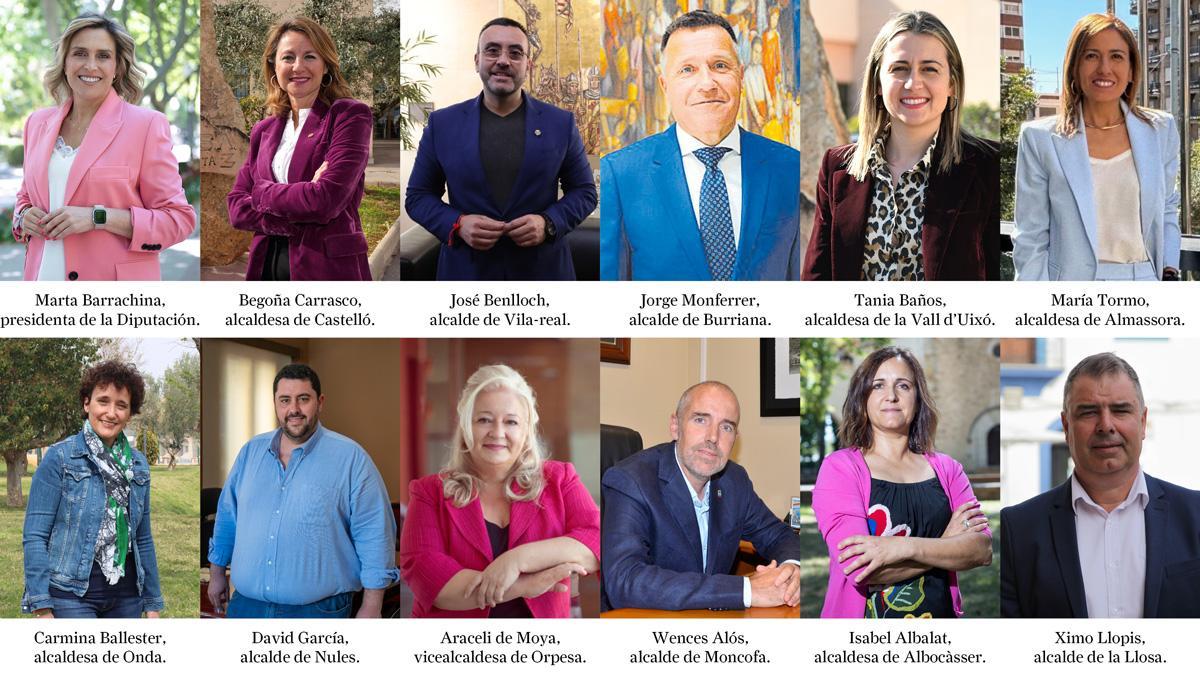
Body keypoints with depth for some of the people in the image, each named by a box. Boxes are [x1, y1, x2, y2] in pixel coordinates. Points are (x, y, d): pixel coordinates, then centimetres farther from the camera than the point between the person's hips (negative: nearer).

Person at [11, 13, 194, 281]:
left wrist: (98, 217, -19)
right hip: (44, 278, 5)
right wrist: (24, 217, -1)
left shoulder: (146, 124, -7)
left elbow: (179, 220, -9)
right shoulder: (38, 123, 9)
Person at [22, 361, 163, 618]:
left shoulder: (138, 464, 11)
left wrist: (153, 603, 14)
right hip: (73, 594, -5)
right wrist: (42, 607, -13)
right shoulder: (59, 458, -4)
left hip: (126, 596, 5)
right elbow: (34, 536, -6)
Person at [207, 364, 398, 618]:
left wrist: (371, 608, -11)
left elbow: (374, 536, -8)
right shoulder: (251, 451, 8)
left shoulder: (351, 458, -7)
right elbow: (227, 518, 19)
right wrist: (217, 573, 18)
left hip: (318, 610, -4)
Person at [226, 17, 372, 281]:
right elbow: (237, 208, 4)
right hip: (267, 266, 5)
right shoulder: (264, 130, 12)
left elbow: (327, 199, -17)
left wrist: (262, 192, -4)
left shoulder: (349, 116, -5)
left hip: (329, 268, -5)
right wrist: (293, 220, -13)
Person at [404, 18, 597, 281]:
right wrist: (457, 225, -12)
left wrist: (548, 224, -12)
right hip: (466, 270, 0)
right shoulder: (442, 123, 2)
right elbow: (418, 195, 6)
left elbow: (584, 191, 6)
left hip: (542, 270, 0)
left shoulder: (561, 123, 2)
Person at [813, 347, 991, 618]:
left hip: (941, 612, 3)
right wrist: (946, 544, -12)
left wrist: (907, 547, -24)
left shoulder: (946, 468, 1)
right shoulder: (839, 467, -9)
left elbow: (983, 549, -11)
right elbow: (862, 570, -20)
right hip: (865, 617, -3)